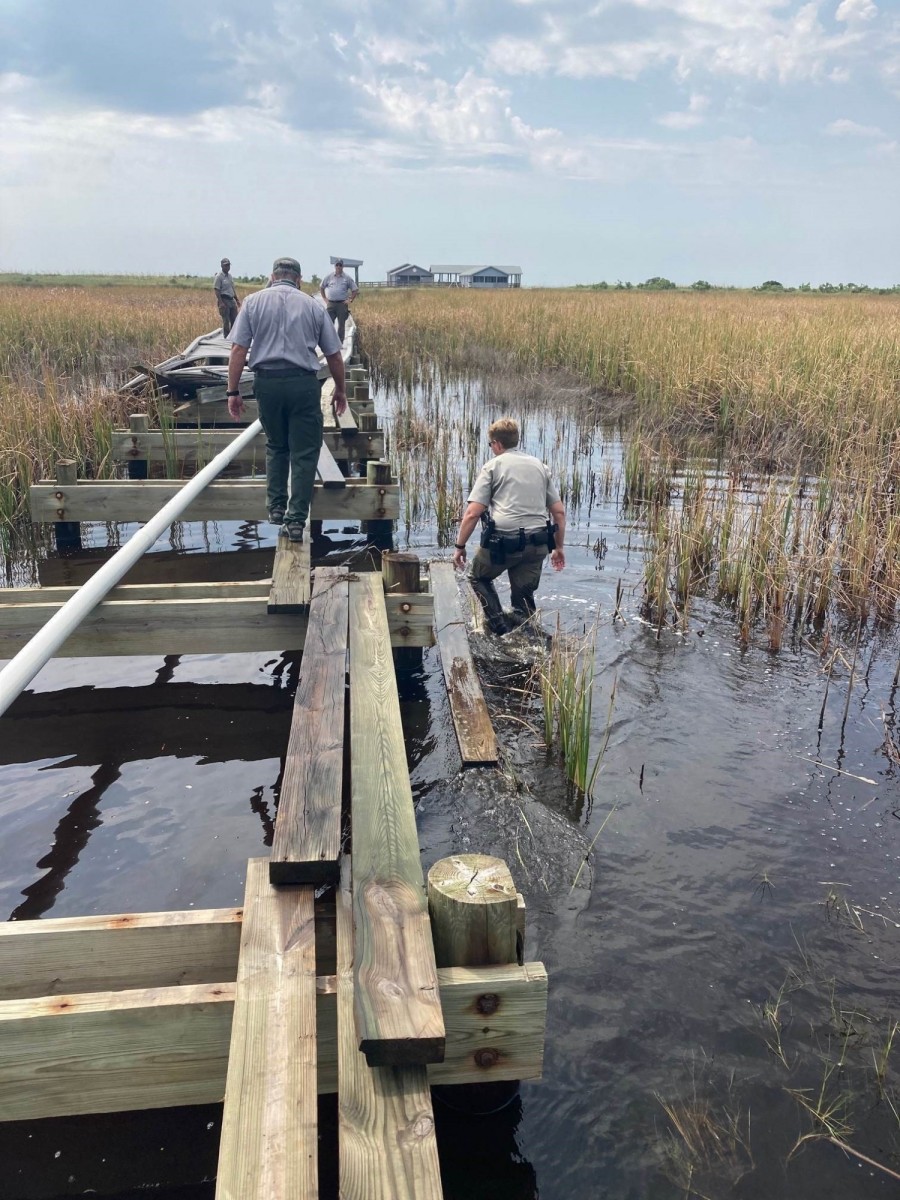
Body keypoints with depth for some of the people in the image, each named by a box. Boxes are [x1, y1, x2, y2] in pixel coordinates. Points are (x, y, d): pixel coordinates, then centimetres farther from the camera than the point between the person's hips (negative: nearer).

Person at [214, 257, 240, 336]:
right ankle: (226, 337, 3)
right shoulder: (219, 276, -9)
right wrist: (220, 302, -23)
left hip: (232, 300, 8)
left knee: (235, 320, 10)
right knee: (226, 321, -4)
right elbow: (217, 291, -14)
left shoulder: (229, 276, 15)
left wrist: (237, 300, 21)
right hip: (224, 300, -8)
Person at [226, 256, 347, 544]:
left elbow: (238, 350, 0)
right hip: (304, 383, -1)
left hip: (268, 382, 1)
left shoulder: (253, 302, 8)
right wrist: (340, 390, 24)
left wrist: (233, 392, 3)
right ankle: (296, 520, 1)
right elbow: (334, 355, 11)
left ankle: (276, 507, 21)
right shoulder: (313, 305, 9)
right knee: (304, 453, 4)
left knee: (275, 446, 21)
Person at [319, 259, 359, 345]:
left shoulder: (347, 278, 3)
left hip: (342, 304, -1)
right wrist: (325, 299, 9)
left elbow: (355, 290, 7)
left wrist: (350, 300, -1)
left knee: (341, 324, 3)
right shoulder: (329, 277, 7)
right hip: (331, 303, 1)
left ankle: (340, 343, 10)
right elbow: (321, 287, 17)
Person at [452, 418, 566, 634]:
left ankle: (499, 624, 9)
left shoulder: (493, 466, 3)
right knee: (524, 597, 15)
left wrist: (459, 546, 2)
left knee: (478, 577, 23)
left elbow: (472, 513, -6)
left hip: (503, 541, -4)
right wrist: (558, 547, 23)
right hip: (537, 544, 4)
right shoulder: (540, 467, 16)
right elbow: (559, 512, 15)